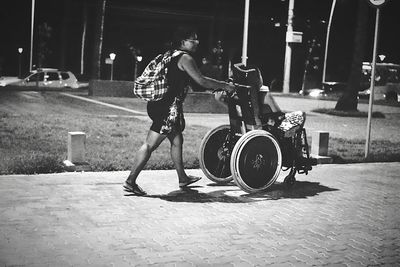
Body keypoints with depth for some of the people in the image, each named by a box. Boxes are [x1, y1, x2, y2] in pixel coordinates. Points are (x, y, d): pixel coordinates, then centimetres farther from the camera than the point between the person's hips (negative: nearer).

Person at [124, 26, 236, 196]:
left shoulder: (173, 57, 20)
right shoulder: (185, 58, -9)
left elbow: (198, 80, 27)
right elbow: (202, 82, -11)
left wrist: (222, 83, 27)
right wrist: (224, 86, 1)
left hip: (159, 104, 10)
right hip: (168, 107, -10)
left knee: (177, 140, 20)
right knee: (150, 145, -8)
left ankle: (183, 178, 32)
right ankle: (130, 181, -6)